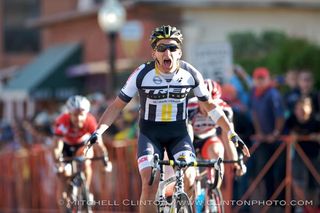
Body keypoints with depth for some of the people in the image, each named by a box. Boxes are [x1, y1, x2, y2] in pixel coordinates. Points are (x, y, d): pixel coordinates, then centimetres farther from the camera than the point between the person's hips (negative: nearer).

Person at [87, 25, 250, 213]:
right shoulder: (142, 74, -16)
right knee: (149, 186, -20)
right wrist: (98, 132, -19)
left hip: (179, 133, 1)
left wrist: (231, 133, 1)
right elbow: (118, 105, -7)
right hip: (150, 133, -1)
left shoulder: (191, 74, -10)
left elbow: (209, 105, 4)